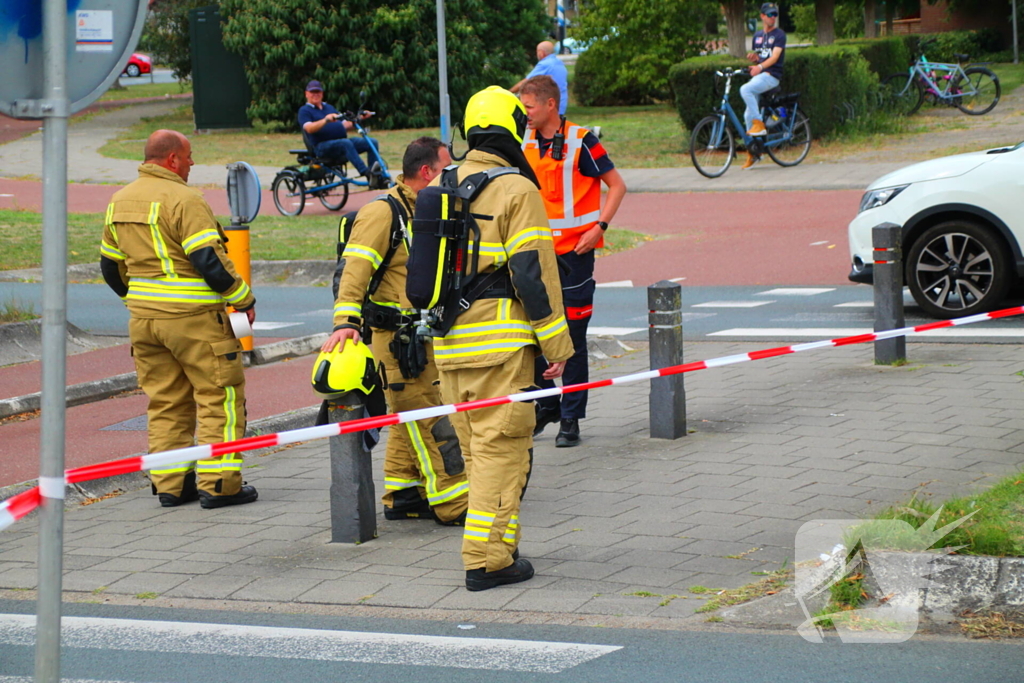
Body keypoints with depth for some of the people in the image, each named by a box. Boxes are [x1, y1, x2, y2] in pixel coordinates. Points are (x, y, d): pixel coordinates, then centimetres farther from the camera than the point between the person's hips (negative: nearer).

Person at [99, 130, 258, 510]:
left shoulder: (120, 201, 11)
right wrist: (245, 300, -7)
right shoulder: (183, 200, -15)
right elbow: (209, 261, -19)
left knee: (164, 402, 14)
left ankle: (169, 483, 14)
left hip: (143, 318, 8)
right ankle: (219, 484, -1)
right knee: (220, 396, 1)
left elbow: (111, 266, 19)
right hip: (193, 319, -8)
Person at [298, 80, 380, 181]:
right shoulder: (304, 111, 8)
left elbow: (346, 125, 24)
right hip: (322, 147, -7)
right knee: (346, 143, -37)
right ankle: (367, 174, -46)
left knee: (372, 142, -12)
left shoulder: (329, 108, 29)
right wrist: (325, 120, -29)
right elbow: (309, 128, -13)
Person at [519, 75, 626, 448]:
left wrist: (599, 227, -13)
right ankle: (548, 404, 20)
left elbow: (617, 185, -3)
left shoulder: (580, 141, -7)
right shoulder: (525, 144, 8)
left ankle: (571, 417, 8)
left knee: (572, 337, 0)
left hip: (574, 251, -5)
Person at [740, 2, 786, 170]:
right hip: (757, 75, 7)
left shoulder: (779, 35, -3)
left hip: (771, 75, -7)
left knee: (745, 90, -32)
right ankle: (752, 153, 9)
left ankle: (759, 125, -24)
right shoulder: (757, 36, 18)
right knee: (748, 115, 0)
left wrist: (760, 67, -33)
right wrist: (753, 57, 1)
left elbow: (774, 56, -16)